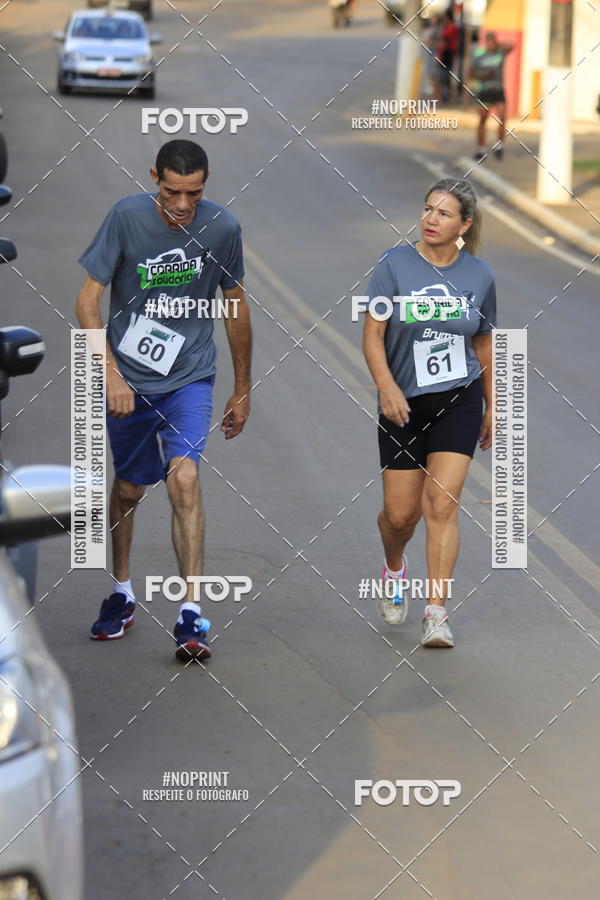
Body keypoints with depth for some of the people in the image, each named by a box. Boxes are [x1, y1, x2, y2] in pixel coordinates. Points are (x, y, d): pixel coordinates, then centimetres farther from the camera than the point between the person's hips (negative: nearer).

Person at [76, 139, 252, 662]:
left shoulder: (222, 228, -6)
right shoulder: (127, 218, -12)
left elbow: (236, 308, 8)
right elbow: (88, 300, -10)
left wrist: (243, 390, 13)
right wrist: (111, 374, -20)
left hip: (190, 379, 0)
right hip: (128, 381, 1)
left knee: (184, 478, -19)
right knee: (128, 489, 13)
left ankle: (191, 617, -21)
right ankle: (121, 594, 37)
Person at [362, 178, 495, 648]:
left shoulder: (479, 276, 0)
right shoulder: (395, 265, -7)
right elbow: (373, 335, -9)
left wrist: (491, 408, 17)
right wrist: (387, 386, -24)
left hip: (459, 401, 0)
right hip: (404, 404, 0)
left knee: (442, 504, -12)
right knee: (400, 514, 5)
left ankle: (437, 611, -10)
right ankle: (394, 569, 40)